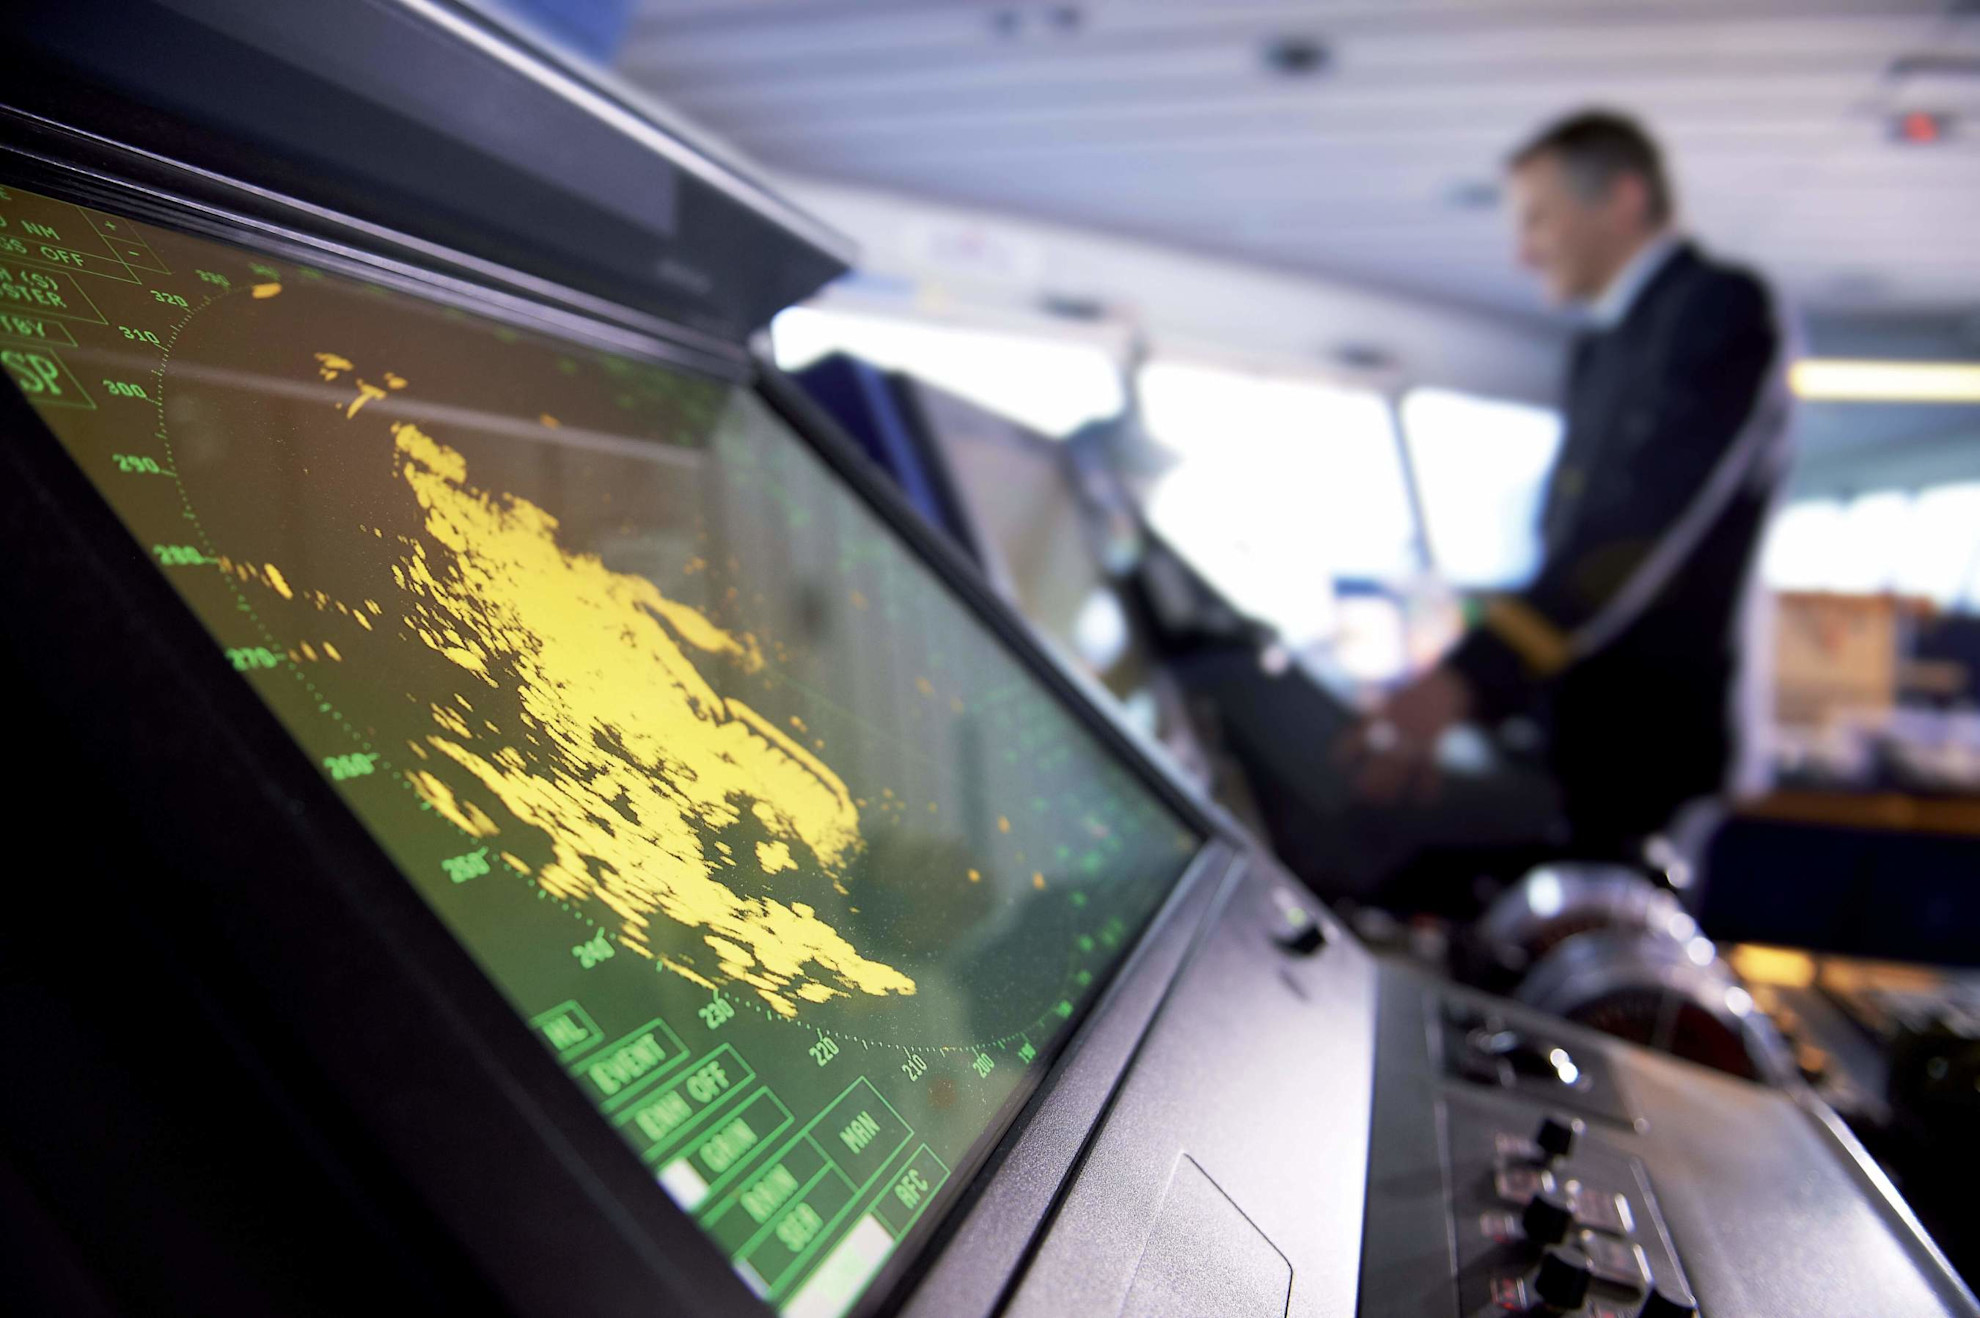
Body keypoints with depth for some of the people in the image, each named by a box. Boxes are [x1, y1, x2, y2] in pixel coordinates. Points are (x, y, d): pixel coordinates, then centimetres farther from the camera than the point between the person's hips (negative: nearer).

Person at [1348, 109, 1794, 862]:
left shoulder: (1721, 310, -7)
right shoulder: (1599, 346, 18)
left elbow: (1645, 527, -22)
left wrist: (1465, 680, -32)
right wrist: (1473, 708, 12)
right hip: (1566, 747, 8)